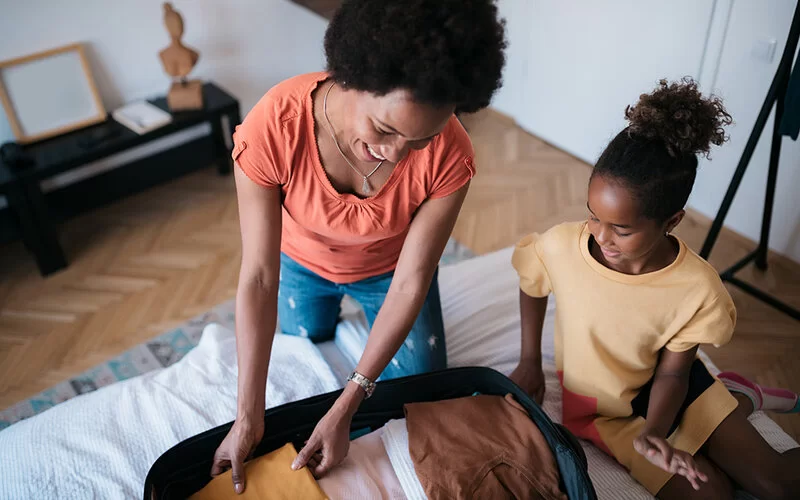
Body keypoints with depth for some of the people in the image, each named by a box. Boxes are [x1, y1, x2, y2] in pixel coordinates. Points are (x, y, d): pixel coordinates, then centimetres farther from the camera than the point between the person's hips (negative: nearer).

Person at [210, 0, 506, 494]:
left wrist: (345, 408, -28)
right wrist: (248, 416, -30)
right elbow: (259, 277, -32)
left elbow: (410, 284, -28)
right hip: (302, 260, 1)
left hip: (388, 268, 0)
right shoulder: (272, 128, -39)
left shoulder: (448, 154, -37)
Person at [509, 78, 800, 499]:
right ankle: (739, 397, 18)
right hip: (603, 405, 0)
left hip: (661, 385, 0)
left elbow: (672, 371, -14)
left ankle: (737, 396, 27)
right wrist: (530, 362, -1)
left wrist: (653, 431, -30)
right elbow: (531, 289, -3)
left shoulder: (698, 289, -26)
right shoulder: (559, 248, -27)